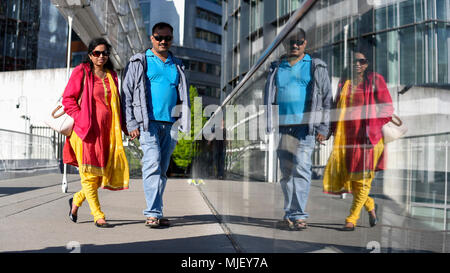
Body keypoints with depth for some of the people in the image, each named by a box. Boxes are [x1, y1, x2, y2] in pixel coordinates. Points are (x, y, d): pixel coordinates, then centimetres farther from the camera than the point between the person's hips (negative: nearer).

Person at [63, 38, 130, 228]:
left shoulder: (111, 75, 17)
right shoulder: (81, 72, 2)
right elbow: (68, 98, -1)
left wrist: (125, 127, 13)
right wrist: (80, 119, -11)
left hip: (106, 131, 5)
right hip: (86, 130, -5)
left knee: (105, 173, 4)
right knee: (90, 174, -2)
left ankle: (76, 200, 27)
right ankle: (98, 216, 6)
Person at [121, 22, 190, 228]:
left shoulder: (177, 65, 19)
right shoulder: (139, 62, 8)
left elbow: (184, 96, 22)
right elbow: (127, 94, 3)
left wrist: (183, 123, 11)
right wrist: (131, 124, -6)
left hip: (170, 125, 4)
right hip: (148, 123, -4)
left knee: (162, 170, 6)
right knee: (153, 165, -15)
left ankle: (155, 212, 14)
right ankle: (153, 213, -14)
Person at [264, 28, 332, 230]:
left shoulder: (315, 67, 8)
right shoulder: (276, 68, 17)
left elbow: (327, 98, 5)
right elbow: (269, 98, 18)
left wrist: (323, 128, -3)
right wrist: (268, 126, 10)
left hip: (305, 126, -3)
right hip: (282, 127, 4)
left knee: (301, 169, -12)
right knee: (286, 172, 7)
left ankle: (298, 215, -9)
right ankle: (290, 212, 18)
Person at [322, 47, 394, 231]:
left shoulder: (376, 80, 2)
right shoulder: (344, 82, 15)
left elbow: (387, 108, 0)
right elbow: (337, 107, 20)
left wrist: (375, 128, -10)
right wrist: (334, 129, 10)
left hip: (368, 136, -4)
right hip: (346, 136, 5)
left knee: (362, 179, -3)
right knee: (343, 178, 3)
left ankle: (352, 219, 7)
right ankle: (371, 206, 27)